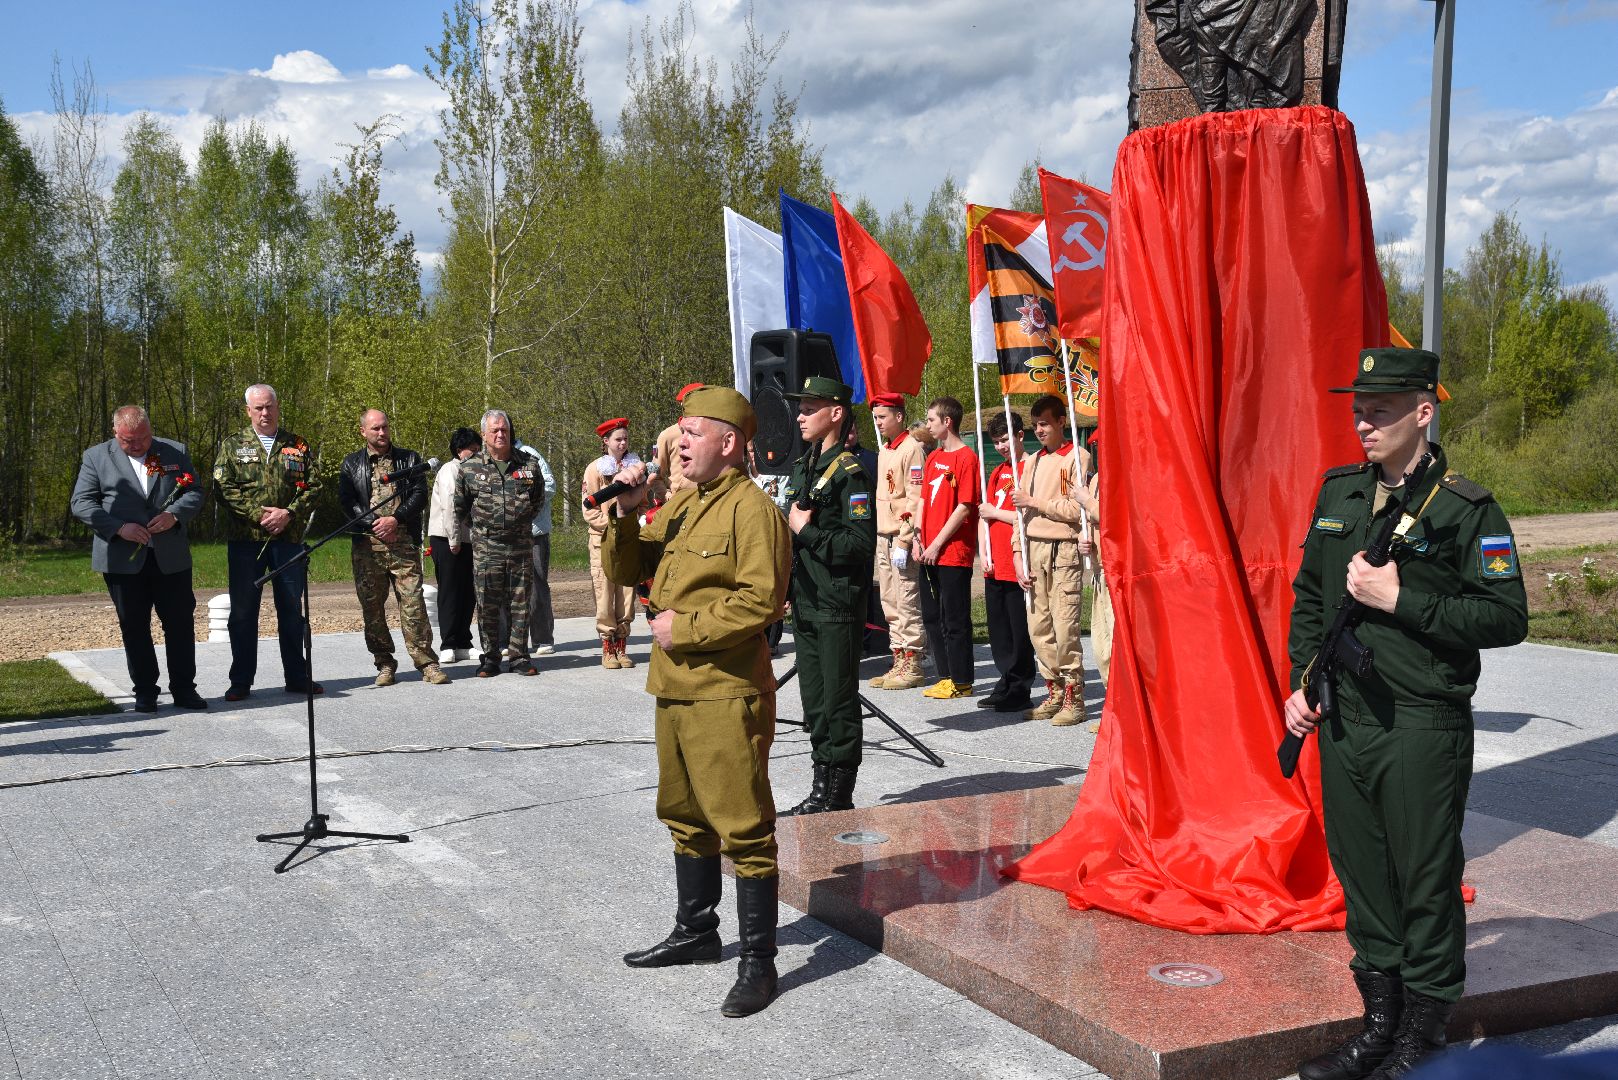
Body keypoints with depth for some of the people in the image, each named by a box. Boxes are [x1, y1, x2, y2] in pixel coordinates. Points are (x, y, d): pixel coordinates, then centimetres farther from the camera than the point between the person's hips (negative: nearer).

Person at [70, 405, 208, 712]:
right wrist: (119, 527, -14)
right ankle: (145, 692, 14)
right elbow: (81, 503, -1)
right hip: (122, 558, -1)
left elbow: (195, 492, 8)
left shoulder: (175, 452, 8)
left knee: (180, 624, 3)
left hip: (171, 557, 1)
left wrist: (174, 514, -13)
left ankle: (184, 688, 13)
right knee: (134, 627, 5)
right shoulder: (96, 457, 3)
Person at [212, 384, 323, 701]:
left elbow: (313, 485, 4)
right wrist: (258, 514, -14)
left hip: (289, 538, 1)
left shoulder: (298, 446, 10)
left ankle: (297, 676, 17)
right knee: (243, 611, 4)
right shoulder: (232, 446, 6)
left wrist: (289, 513, -12)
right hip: (245, 540, -1)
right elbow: (223, 487, -4)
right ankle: (241, 680, 12)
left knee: (292, 609, 8)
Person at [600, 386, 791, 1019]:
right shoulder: (680, 506, 15)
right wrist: (626, 511, 0)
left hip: (725, 695, -9)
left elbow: (761, 601, -22)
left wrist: (684, 628, -16)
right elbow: (624, 570, 16)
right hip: (674, 689, 10)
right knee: (687, 819, 20)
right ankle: (695, 933, 35)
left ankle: (758, 962, 4)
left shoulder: (751, 509, -13)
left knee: (743, 828, -3)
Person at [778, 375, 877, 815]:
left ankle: (839, 798, 8)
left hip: (839, 606, -9)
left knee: (839, 702, -1)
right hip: (806, 605, 9)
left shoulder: (849, 471, -12)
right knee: (814, 701, 13)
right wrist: (788, 586, 18)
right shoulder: (801, 469, 14)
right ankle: (822, 792, 22)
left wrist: (807, 531, -15)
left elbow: (862, 543, -21)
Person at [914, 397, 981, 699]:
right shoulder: (933, 458, 15)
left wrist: (937, 544, -14)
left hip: (954, 552, -8)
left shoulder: (966, 458, -10)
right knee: (932, 617, 12)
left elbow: (964, 507, -15)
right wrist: (918, 539, 5)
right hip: (929, 553, 8)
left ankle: (961, 682, 5)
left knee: (955, 619, -3)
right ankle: (946, 676, 20)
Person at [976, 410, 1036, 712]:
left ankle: (1019, 690, 3)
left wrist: (995, 512, -4)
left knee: (1019, 630, -3)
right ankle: (1007, 684, 18)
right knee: (998, 630, 10)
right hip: (994, 566, 8)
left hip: (1018, 565, -8)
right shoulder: (997, 472, 19)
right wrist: (984, 554, 6)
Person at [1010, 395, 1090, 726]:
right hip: (1034, 550, 7)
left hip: (1064, 550, -7)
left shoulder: (1076, 457, -2)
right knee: (1038, 627, 7)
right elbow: (1021, 512, 15)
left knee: (1065, 627, -9)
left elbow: (1076, 509, -12)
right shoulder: (1032, 462, 17)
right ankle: (1054, 693, 16)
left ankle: (1074, 698, -2)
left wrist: (1035, 502, -8)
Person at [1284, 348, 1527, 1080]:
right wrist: (1301, 682, 10)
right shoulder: (1337, 492, 10)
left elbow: (1508, 618, -14)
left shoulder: (1466, 509, -9)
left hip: (1423, 730, -6)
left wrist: (1401, 599, -19)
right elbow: (1307, 595, 19)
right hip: (1343, 722, 6)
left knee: (1425, 885, 3)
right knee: (1362, 876, 14)